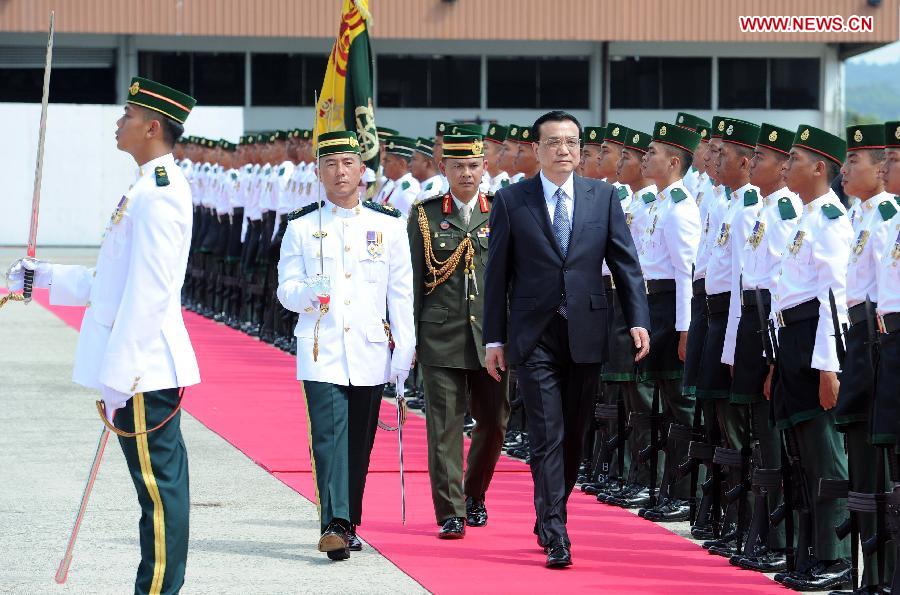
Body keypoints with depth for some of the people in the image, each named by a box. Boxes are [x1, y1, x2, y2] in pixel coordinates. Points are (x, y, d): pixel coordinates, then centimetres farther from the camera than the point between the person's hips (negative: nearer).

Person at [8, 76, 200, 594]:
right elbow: (116, 280, 23)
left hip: (142, 370, -10)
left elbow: (148, 294, -21)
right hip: (147, 369, 10)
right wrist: (46, 277, 22)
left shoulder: (158, 194, -17)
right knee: (159, 485, 12)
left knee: (159, 487, -5)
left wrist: (117, 377, -21)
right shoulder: (155, 187, 16)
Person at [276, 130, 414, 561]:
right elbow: (286, 290, 2)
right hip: (321, 351, -2)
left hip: (370, 351, 2)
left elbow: (401, 294, 6)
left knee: (359, 443, 7)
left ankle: (347, 526, 18)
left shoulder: (388, 225, 7)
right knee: (329, 436, -15)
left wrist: (403, 351, 0)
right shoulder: (301, 227, 5)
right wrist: (308, 293, -21)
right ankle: (335, 525, -24)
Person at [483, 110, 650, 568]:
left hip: (586, 335, 3)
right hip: (534, 337, -3)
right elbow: (497, 273, 2)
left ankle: (549, 520, 26)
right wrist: (494, 338, 0)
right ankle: (555, 536, -10)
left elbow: (625, 261, 6)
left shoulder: (603, 197, 6)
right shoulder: (511, 201, 1)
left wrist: (638, 320, -5)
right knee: (547, 436, -8)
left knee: (573, 436, 10)